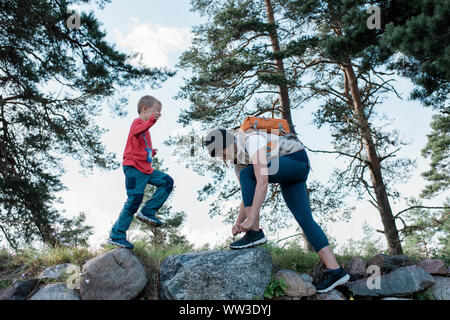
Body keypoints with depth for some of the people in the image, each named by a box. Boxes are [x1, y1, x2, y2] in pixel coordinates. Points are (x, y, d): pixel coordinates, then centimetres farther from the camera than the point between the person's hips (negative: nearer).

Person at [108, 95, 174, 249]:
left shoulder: (144, 126, 23)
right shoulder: (137, 122, -6)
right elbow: (136, 132, -34)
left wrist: (151, 152, 16)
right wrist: (151, 120, -48)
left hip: (145, 169, 9)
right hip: (133, 167, -9)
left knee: (167, 182, 4)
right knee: (134, 199, -11)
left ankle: (148, 212, 3)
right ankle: (116, 236, -3)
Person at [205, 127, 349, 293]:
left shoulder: (251, 138, -26)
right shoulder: (238, 162, 4)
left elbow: (263, 181, -34)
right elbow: (248, 197, 7)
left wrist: (251, 219, -34)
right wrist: (238, 223, -5)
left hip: (297, 159, -9)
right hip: (288, 178, 9)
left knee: (247, 174, -22)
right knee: (304, 219, -3)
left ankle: (255, 233, -19)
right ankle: (335, 271, -5)